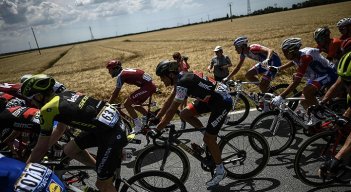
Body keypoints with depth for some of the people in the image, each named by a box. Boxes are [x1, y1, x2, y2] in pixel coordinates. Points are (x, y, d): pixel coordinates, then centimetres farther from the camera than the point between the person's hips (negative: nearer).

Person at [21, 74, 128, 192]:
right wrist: (48, 146, 36)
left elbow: (40, 148, 0)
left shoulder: (48, 109, -10)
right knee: (69, 150, 19)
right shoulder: (66, 94, 13)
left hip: (113, 133, -9)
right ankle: (103, 170, 32)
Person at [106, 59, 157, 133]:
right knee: (135, 105, 22)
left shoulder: (121, 76, -7)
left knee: (127, 104, -3)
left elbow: (115, 93, -5)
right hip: (151, 85, 10)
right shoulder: (125, 71, 19)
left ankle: (138, 126, 2)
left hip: (147, 87, -10)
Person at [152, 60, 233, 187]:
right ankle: (210, 135, 18)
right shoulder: (180, 78, 2)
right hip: (211, 98, 9)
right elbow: (169, 101, 9)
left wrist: (157, 130, -21)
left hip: (223, 102, -9)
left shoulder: (182, 84, -27)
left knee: (208, 139, -6)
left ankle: (220, 171, 15)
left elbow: (171, 111, -27)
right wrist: (155, 118, 11)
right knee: (184, 114, 3)